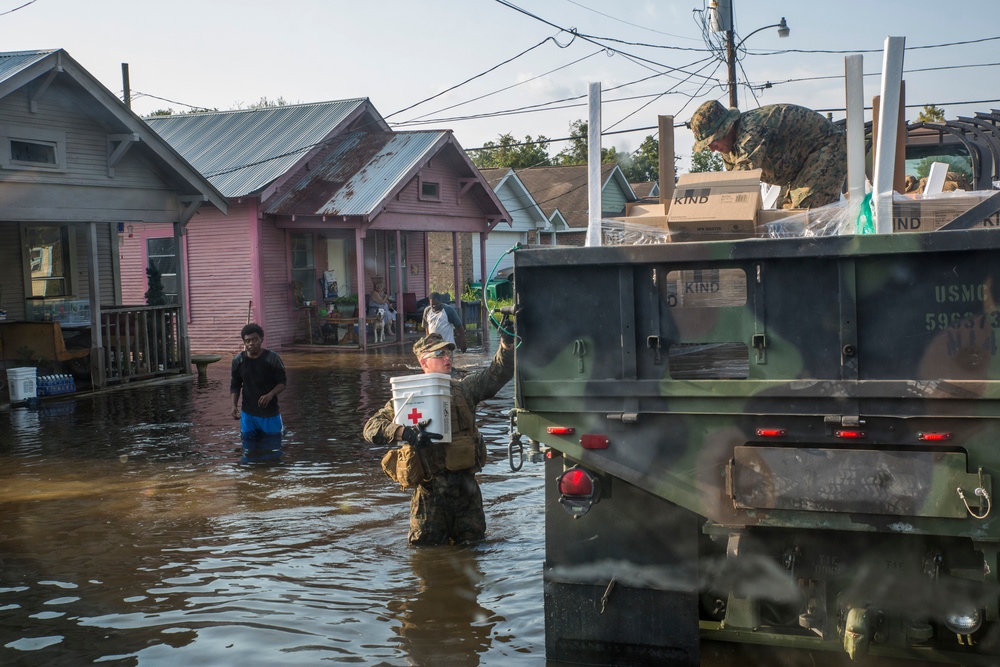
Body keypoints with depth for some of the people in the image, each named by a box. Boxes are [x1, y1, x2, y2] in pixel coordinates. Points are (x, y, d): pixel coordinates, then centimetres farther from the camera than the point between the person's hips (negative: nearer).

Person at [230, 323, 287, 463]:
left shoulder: (272, 358, -11)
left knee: (273, 454, 7)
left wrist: (271, 395, -25)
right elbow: (235, 385, 8)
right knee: (250, 455, 7)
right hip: (248, 413, 2)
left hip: (270, 411, -2)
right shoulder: (238, 360, -2)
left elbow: (282, 382, -6)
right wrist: (234, 405, -6)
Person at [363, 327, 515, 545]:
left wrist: (507, 343, -13)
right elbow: (371, 429, -7)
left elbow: (498, 373, 4)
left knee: (473, 543, 11)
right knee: (426, 546, 2)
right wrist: (405, 433, -25)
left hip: (466, 485, 3)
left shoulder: (464, 389, 11)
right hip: (430, 489, -3)